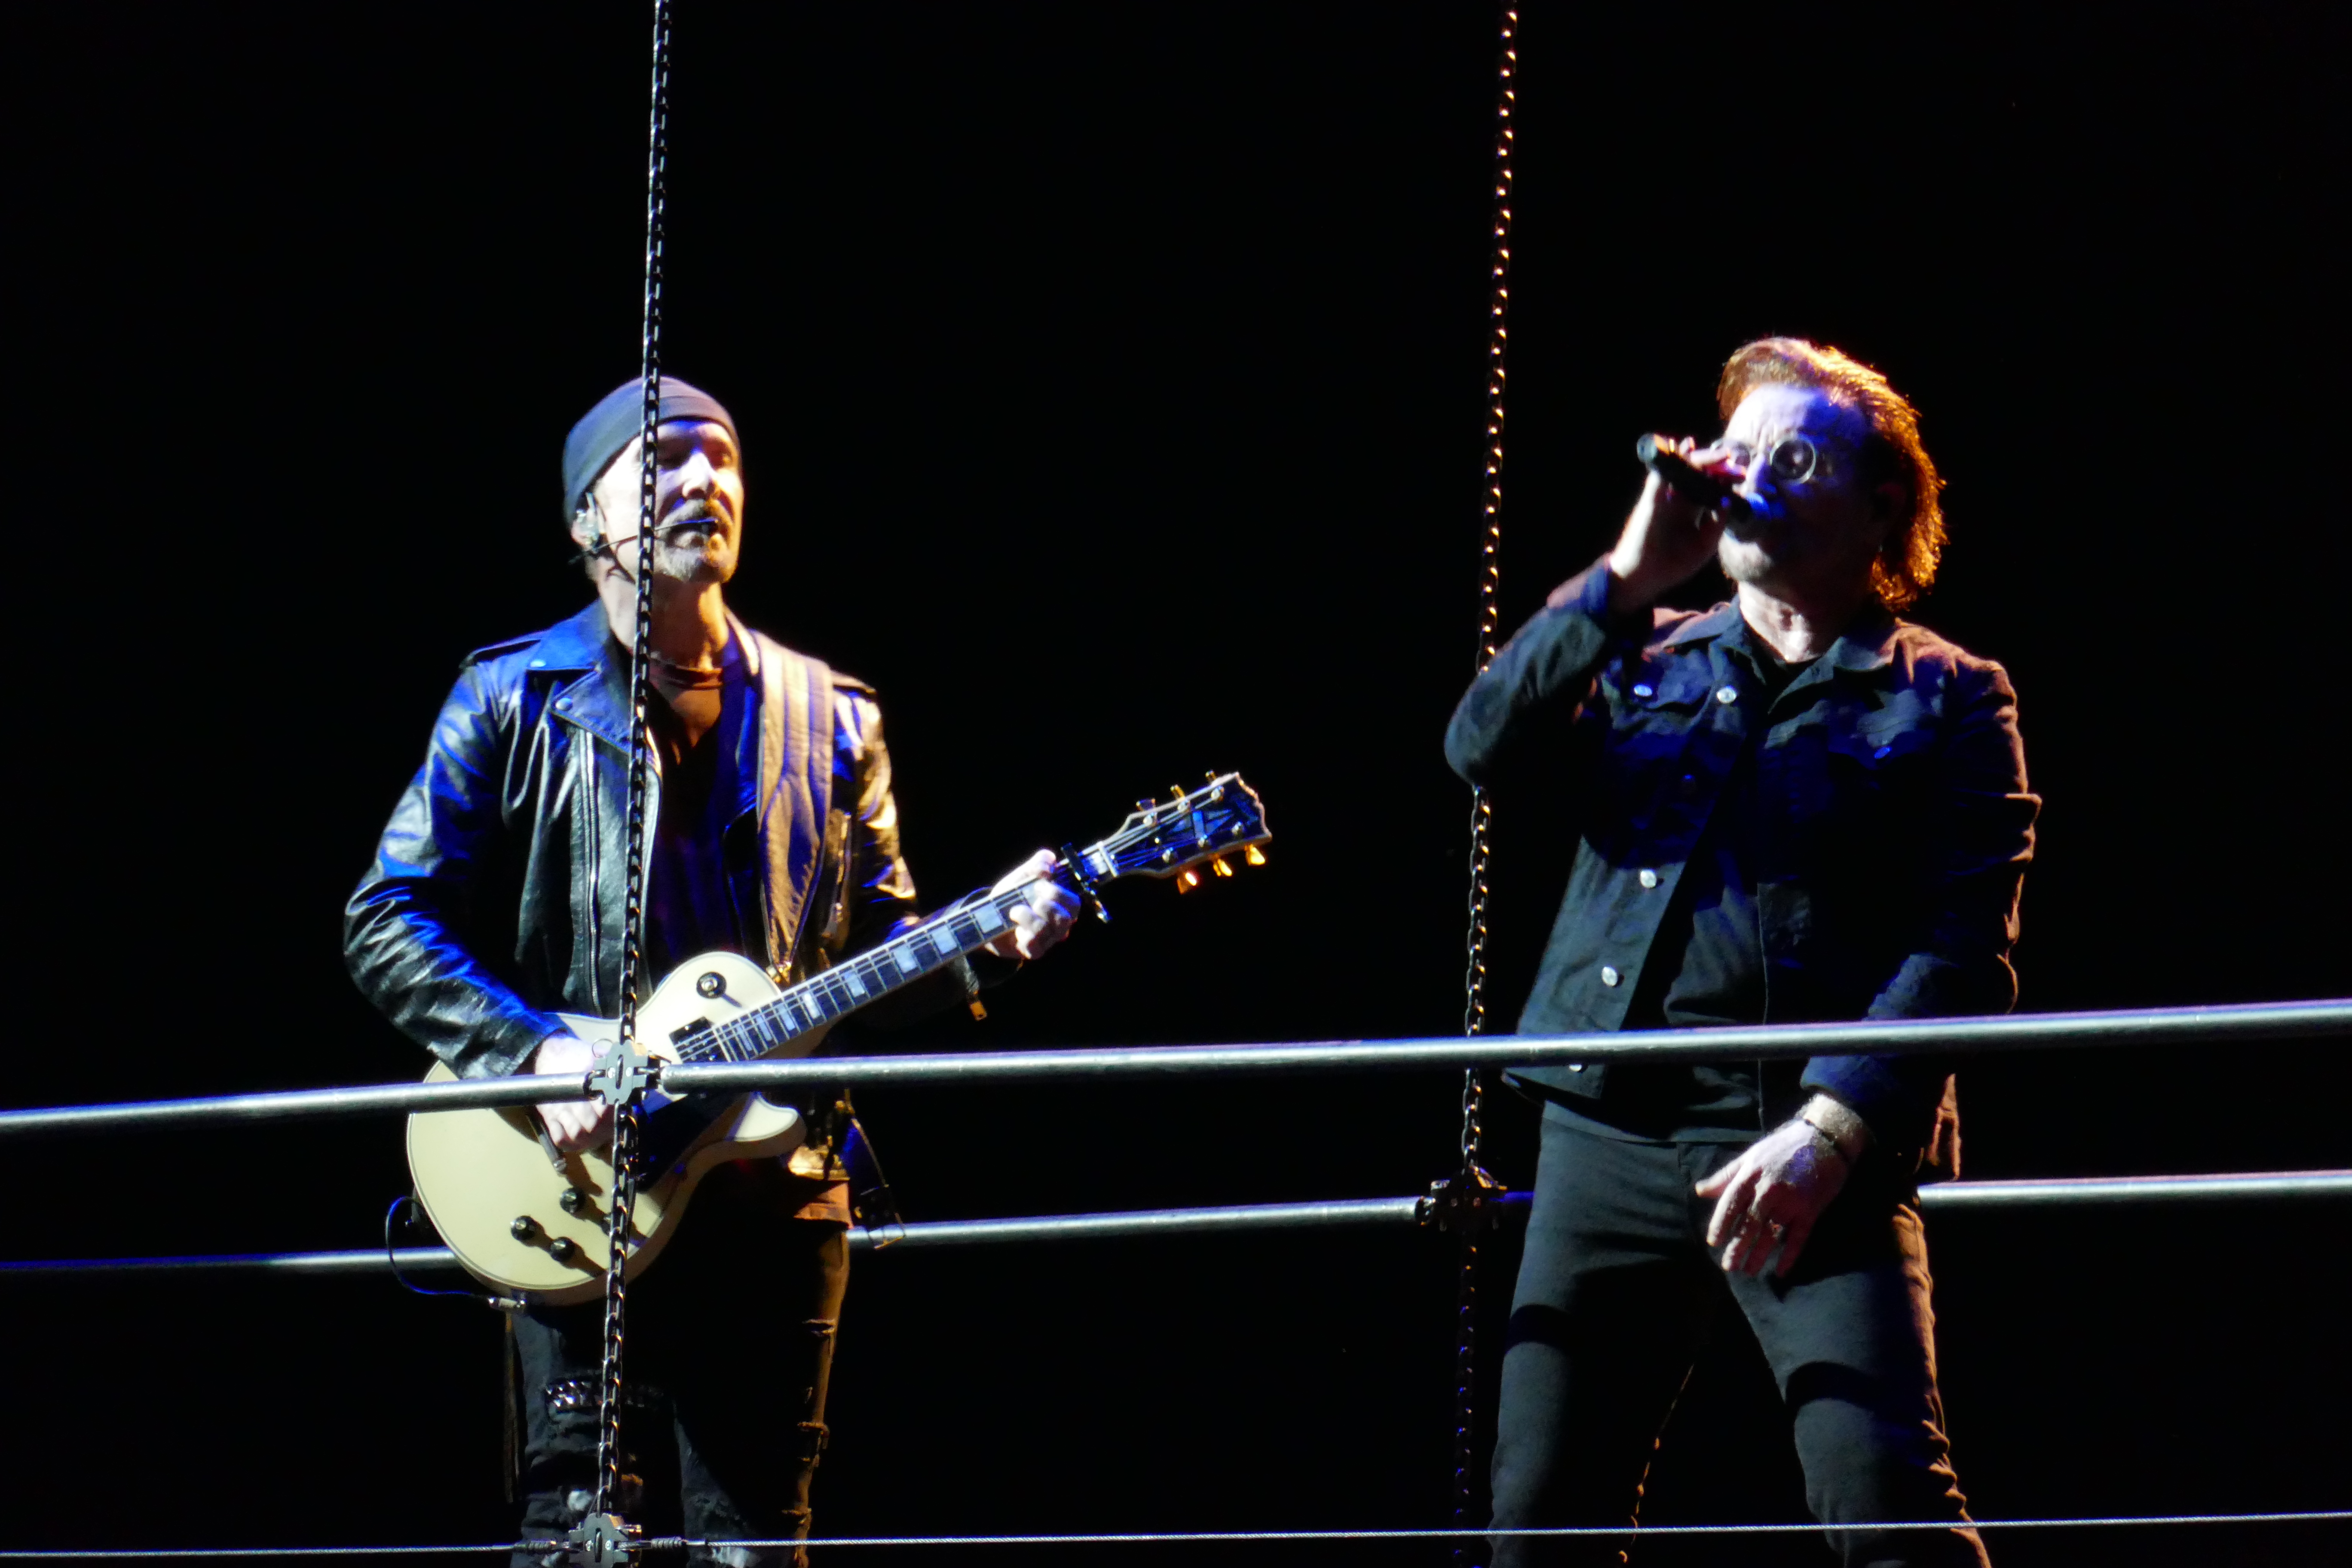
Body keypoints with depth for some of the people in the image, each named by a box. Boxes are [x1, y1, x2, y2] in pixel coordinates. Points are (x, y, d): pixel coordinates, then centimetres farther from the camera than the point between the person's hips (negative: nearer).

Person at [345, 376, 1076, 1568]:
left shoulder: (825, 720, 15)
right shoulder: (516, 705, 4)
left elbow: (878, 940, 15)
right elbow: (388, 923, 1)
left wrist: (981, 944, -6)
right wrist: (534, 1051, -13)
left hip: (774, 1188, 3)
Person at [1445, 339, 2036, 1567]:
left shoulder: (1945, 702, 6)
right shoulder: (1646, 663, 19)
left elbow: (1964, 948, -5)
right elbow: (1484, 749, 2)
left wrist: (1831, 1131, -17)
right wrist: (1629, 580, -5)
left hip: (1819, 1153, -4)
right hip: (1612, 1134, 4)